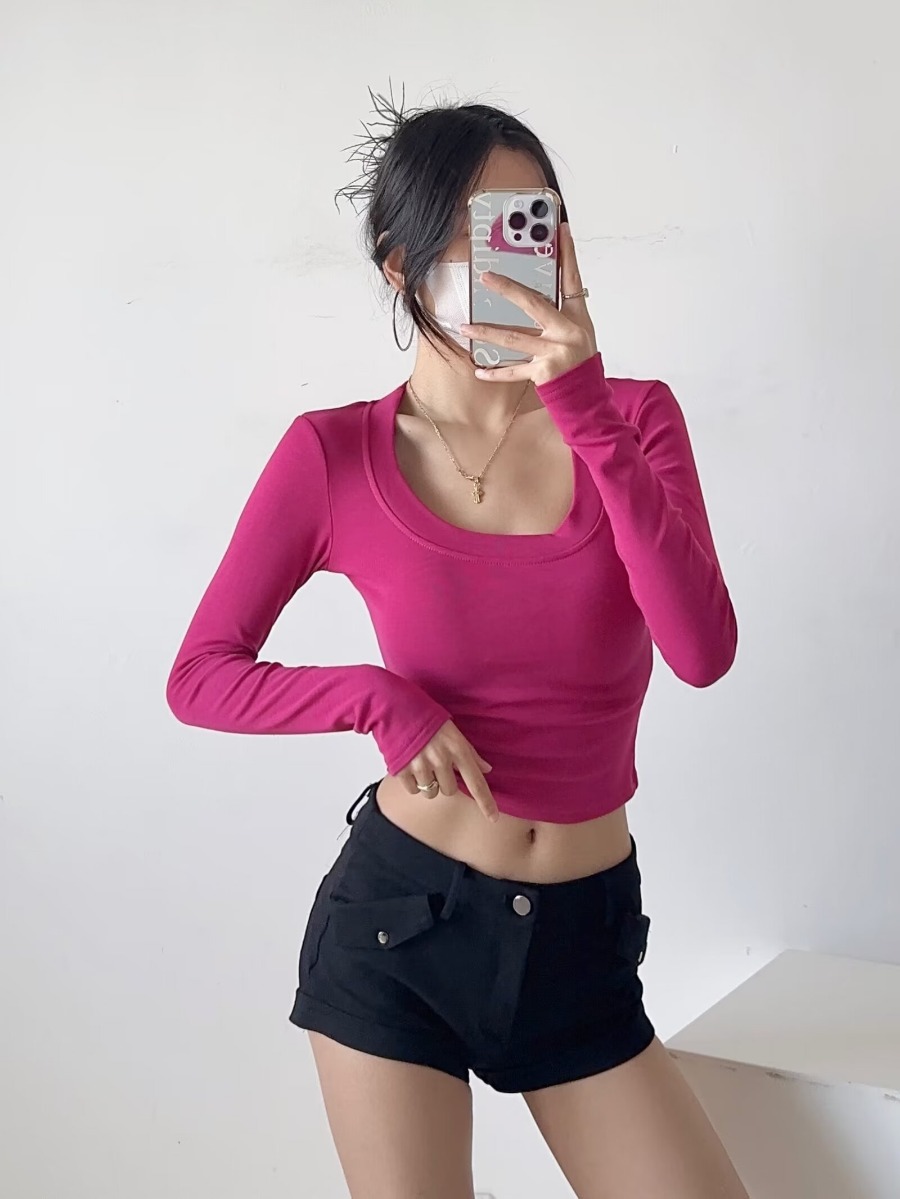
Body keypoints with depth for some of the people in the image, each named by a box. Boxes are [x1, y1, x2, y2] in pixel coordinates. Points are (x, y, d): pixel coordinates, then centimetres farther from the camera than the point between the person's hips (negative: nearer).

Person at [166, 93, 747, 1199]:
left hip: (583, 938, 2)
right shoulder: (335, 455, -6)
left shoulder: (631, 417, -2)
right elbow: (201, 677, -2)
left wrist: (584, 412, -23)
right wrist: (383, 700, -18)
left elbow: (703, 651, -16)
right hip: (402, 919, -1)